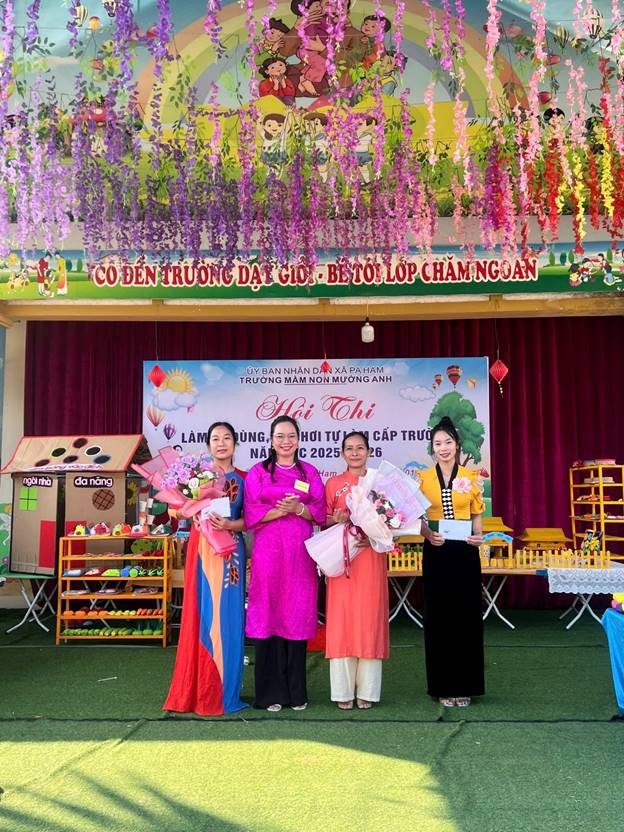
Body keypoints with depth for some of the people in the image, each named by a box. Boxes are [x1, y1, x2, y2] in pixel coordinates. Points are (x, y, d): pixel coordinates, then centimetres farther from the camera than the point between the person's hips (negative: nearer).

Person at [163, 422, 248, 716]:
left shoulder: (243, 479, 9)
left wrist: (230, 524, -13)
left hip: (231, 551, 1)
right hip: (202, 548, -1)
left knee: (227, 617, 2)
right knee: (201, 616, 0)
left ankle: (223, 691, 13)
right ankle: (196, 692, 10)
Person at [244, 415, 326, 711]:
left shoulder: (309, 472, 11)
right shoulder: (258, 472, 6)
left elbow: (319, 512, 7)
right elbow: (251, 514, -1)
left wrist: (299, 508, -11)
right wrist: (279, 510, -14)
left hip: (300, 553, 2)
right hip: (268, 552, -1)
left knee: (297, 617, 3)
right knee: (268, 617, 0)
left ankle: (296, 692, 14)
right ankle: (271, 693, 9)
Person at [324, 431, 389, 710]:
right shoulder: (333, 484, 8)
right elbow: (324, 520, 9)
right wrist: (335, 520, -12)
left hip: (371, 558, 0)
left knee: (369, 619, 0)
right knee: (341, 620, -2)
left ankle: (367, 690, 9)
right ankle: (343, 691, 6)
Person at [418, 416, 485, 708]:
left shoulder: (471, 477, 5)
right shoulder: (423, 478, 4)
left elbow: (477, 515, 9)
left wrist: (478, 536, -11)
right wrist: (428, 534, -16)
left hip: (465, 553, 0)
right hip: (436, 553, 0)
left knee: (466, 616, 3)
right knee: (439, 617, 4)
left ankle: (465, 685, 16)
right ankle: (443, 686, 15)